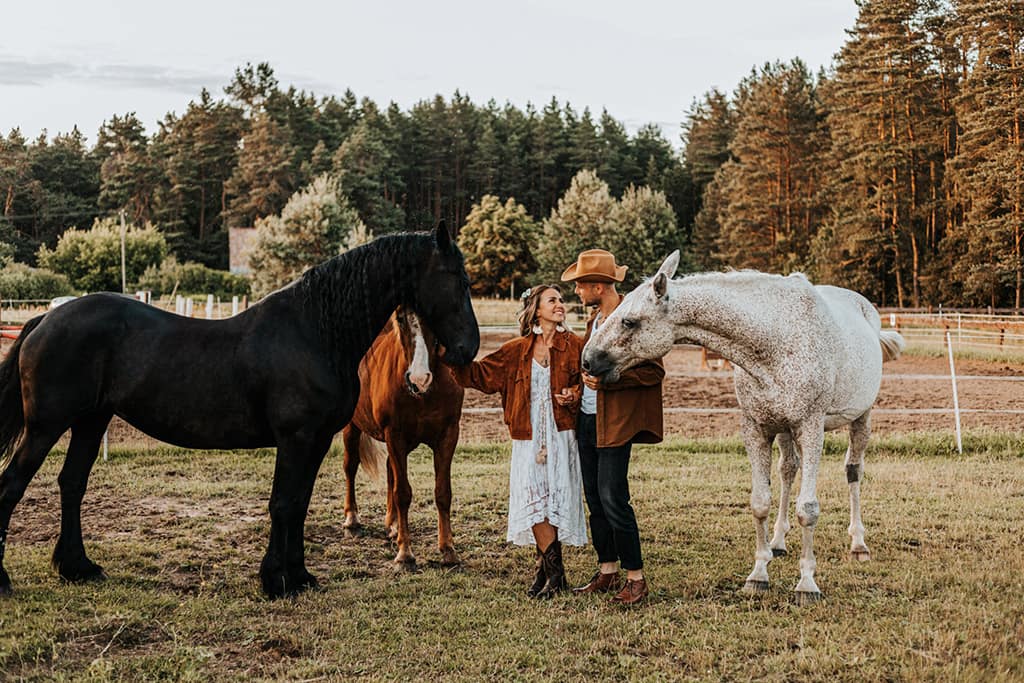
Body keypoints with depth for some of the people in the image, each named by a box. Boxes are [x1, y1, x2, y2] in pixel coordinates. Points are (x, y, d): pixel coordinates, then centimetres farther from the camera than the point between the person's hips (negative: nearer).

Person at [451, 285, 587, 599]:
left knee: (554, 499, -3)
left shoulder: (574, 346, 3)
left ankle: (545, 568, 8)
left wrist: (574, 396, -15)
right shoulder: (516, 351, 8)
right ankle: (553, 571, 4)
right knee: (533, 499, -6)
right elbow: (479, 374, 11)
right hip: (528, 438, 2)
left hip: (561, 437, -2)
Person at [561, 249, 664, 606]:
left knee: (612, 498, -10)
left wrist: (607, 378, -22)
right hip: (587, 418, 9)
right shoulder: (595, 319, 15)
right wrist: (583, 382, 10)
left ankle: (636, 578, -1)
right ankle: (607, 573, 21)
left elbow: (654, 371, -16)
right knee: (595, 499, 12)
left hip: (615, 423, -9)